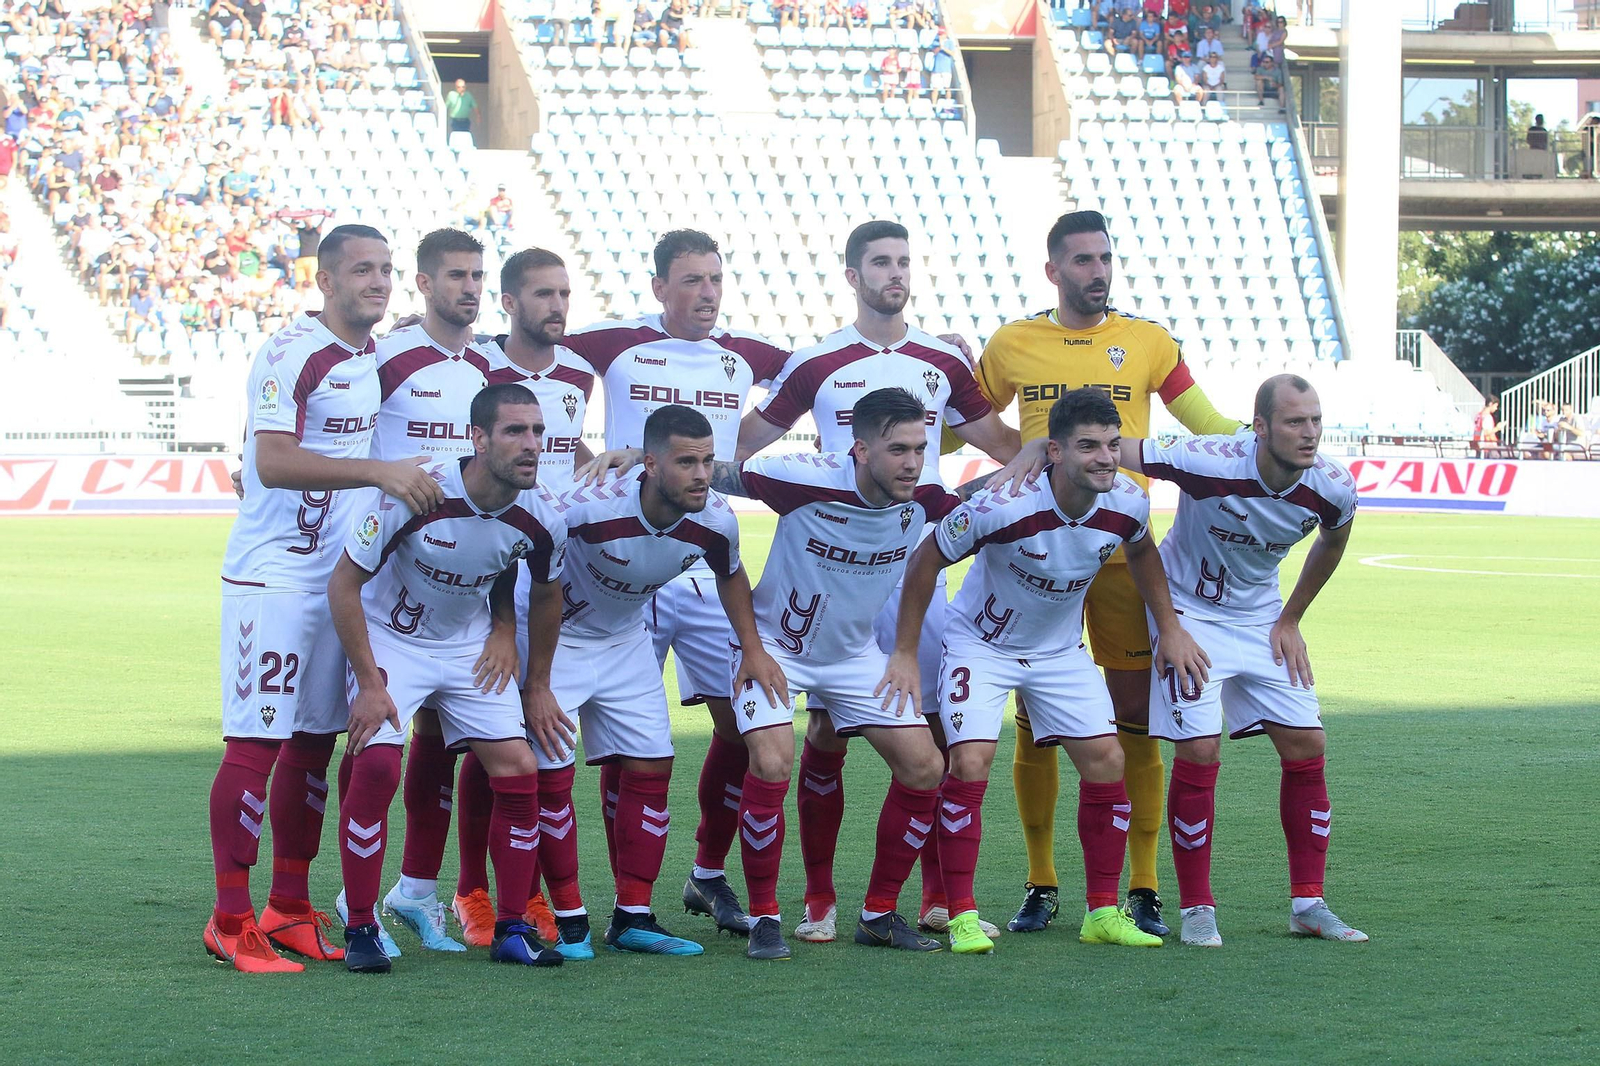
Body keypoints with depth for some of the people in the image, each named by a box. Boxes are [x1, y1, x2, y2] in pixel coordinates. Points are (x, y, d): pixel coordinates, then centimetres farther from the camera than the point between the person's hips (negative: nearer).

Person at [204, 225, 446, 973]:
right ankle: (230, 920, -4)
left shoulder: (383, 357, 12)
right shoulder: (292, 353, -14)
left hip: (343, 572, 8)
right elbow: (273, 462, -26)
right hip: (272, 577, -8)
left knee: (314, 740, 11)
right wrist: (378, 472, -30)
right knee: (256, 739, -8)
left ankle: (289, 909, 19)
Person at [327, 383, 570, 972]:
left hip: (470, 647, 4)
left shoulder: (542, 520, -16)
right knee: (376, 765, -22)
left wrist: (537, 690, 10)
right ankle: (360, 929, -9)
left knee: (519, 772, -7)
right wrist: (369, 684, -19)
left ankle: (512, 929, 7)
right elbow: (343, 582, -19)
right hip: (390, 640, -4)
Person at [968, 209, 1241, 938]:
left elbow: (1211, 428, 8)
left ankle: (1143, 891, 5)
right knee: (1035, 726, 3)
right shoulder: (1013, 345, 7)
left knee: (1136, 726, -2)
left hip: (1123, 554, -1)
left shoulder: (1147, 343, 5)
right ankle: (1040, 885, 15)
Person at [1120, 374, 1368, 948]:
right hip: (1190, 612, -5)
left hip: (1261, 618, 5)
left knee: (1307, 745, -1)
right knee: (1199, 751, -13)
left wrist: (1290, 620, 10)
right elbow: (1109, 449, -23)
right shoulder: (1210, 464, -31)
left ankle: (1308, 903, 11)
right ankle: (1196, 909, 0)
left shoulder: (1333, 488, -16)